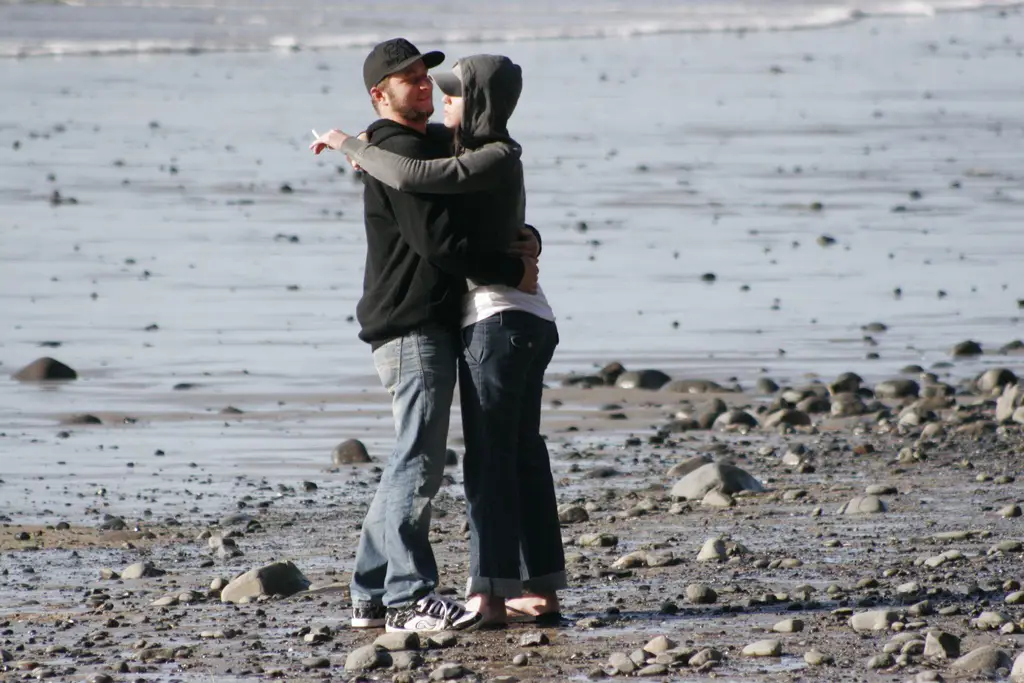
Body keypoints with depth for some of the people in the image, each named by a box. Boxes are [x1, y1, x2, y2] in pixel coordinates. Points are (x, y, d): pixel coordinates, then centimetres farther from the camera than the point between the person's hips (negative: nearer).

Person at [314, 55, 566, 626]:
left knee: (490, 459, -10)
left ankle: (491, 594, -13)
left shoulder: (496, 159, -13)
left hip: (500, 320, -10)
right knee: (522, 458, 10)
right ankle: (542, 590, 12)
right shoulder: (491, 157, 16)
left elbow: (415, 177, -26)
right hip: (526, 322, 10)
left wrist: (350, 146, -12)